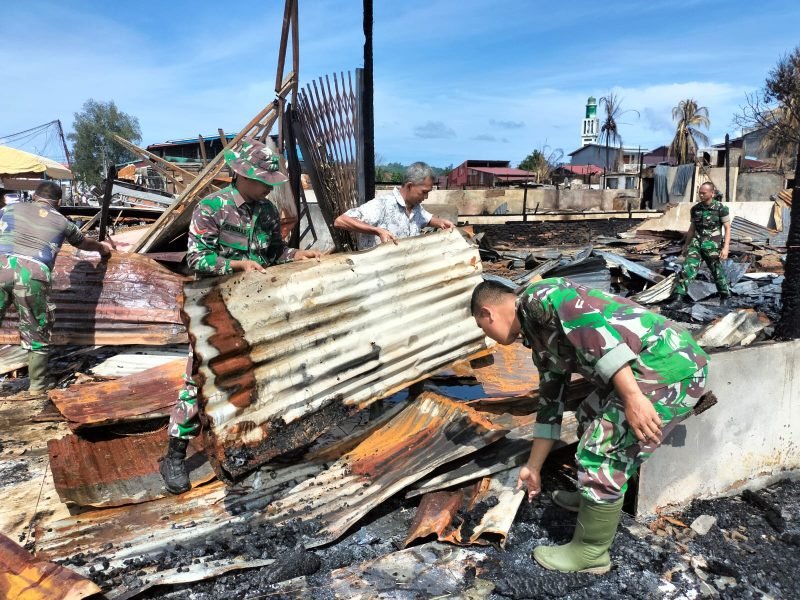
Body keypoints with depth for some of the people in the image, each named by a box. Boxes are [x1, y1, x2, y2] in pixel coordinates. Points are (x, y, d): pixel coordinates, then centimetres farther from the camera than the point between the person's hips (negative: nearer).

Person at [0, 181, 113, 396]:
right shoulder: (62, 222, 21)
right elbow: (84, 243, 40)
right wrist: (102, 247, 61)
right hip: (33, 275, -1)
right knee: (37, 334, 12)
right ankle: (37, 386, 20)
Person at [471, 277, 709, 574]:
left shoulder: (538, 297, -8)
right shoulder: (543, 342, 20)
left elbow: (594, 327, -23)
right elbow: (551, 404, 26)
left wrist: (632, 396, -27)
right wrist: (533, 467, 32)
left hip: (669, 367, -10)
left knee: (601, 458, -2)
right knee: (590, 417, 27)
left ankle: (591, 552, 18)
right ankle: (592, 497, 46)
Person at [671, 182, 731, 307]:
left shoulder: (721, 208, -9)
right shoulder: (695, 208, 4)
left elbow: (727, 228, -9)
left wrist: (726, 247, -19)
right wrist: (686, 245, 17)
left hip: (712, 245, -3)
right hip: (696, 243, 3)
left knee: (718, 272, 10)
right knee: (687, 269, -10)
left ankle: (725, 297, 32)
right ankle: (679, 298, -11)